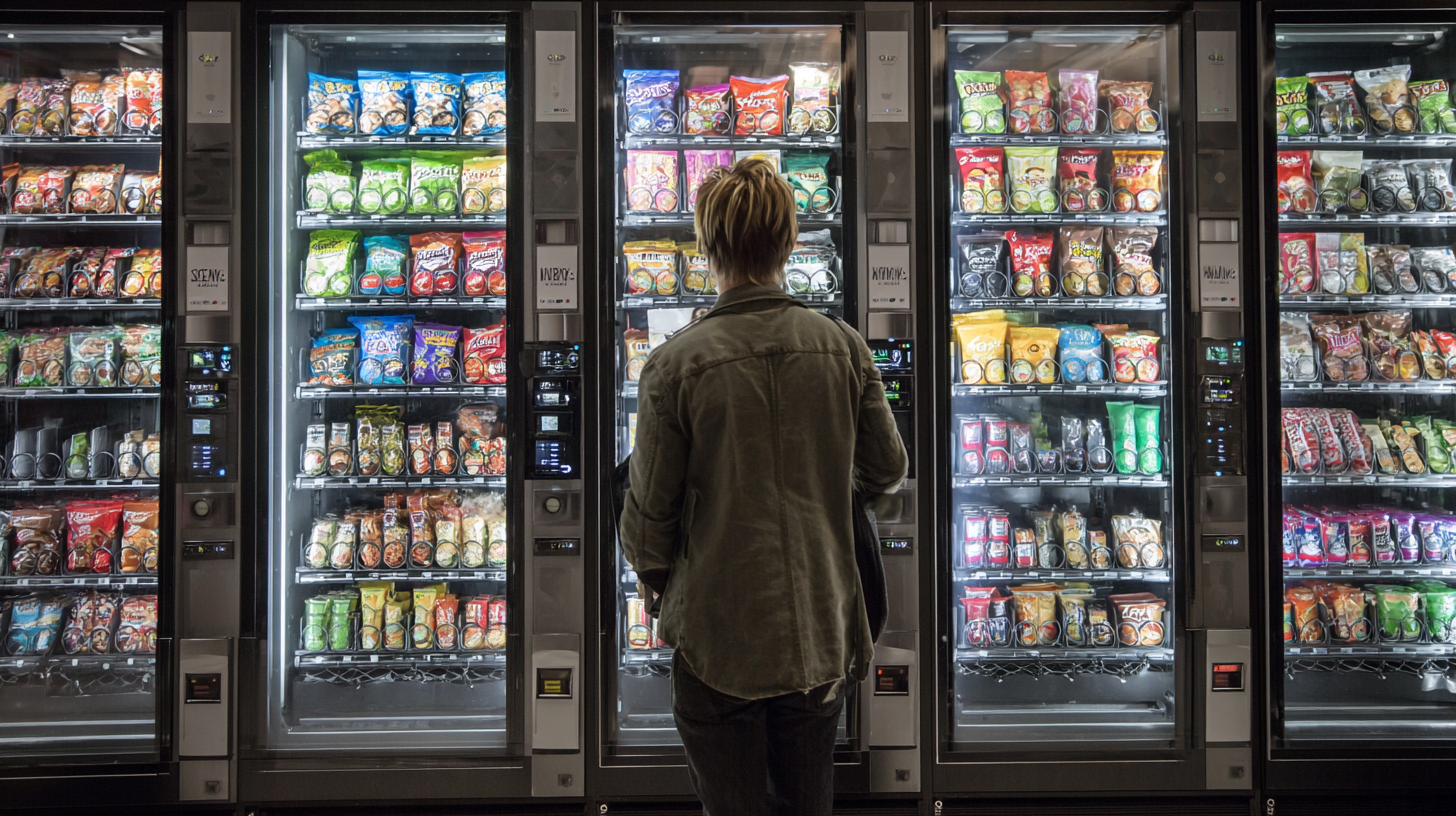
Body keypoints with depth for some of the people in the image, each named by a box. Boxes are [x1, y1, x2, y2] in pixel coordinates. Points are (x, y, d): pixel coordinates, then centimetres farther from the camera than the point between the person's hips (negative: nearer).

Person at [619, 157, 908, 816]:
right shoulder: (843, 348, -6)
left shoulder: (675, 364, -16)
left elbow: (651, 505, -9)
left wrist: (653, 578, 12)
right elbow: (888, 472, 4)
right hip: (823, 629, 4)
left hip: (720, 634, -3)